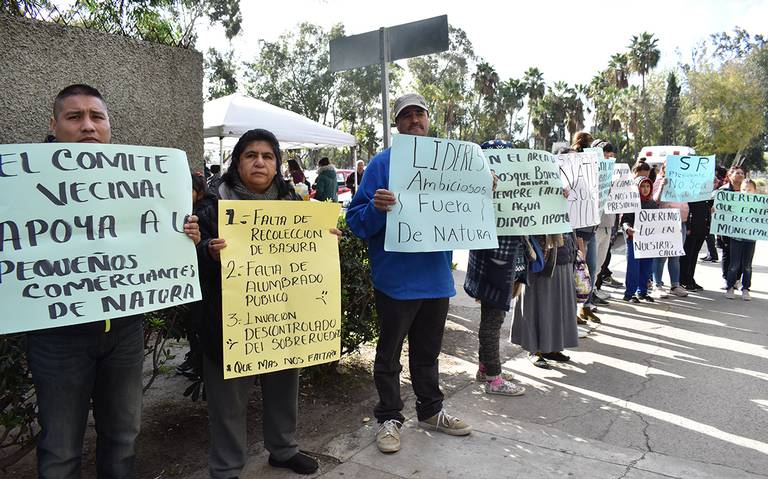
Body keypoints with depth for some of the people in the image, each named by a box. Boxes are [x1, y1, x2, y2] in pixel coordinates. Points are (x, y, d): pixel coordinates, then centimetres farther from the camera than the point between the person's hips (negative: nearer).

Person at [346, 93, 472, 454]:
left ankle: (431, 411, 37)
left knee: (427, 351, 20)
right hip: (396, 278, -4)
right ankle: (389, 418, 27)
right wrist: (376, 207, -31)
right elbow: (356, 219, -11)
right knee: (389, 353, 10)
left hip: (436, 275, 5)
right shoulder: (383, 163, -7)